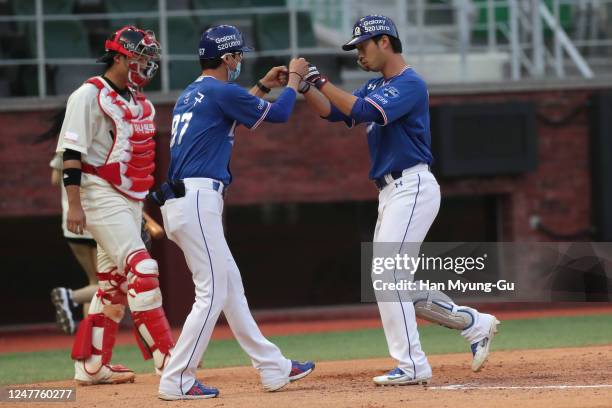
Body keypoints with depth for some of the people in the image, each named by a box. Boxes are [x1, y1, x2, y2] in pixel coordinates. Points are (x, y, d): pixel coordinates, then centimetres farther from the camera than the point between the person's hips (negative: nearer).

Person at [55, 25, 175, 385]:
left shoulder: (141, 102, 15)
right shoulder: (90, 96, -10)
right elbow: (72, 152, -14)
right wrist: (74, 204, -21)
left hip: (132, 201, 9)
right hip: (101, 196, -9)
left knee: (115, 282, 9)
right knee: (140, 270, -16)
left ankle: (91, 366, 15)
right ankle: (166, 357, -18)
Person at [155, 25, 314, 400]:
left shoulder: (190, 95, 19)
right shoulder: (221, 91, -8)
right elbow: (279, 114, 0)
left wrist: (263, 86, 37)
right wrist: (295, 79, 16)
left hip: (183, 202, 10)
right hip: (198, 201, -10)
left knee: (232, 288, 13)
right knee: (212, 295, -8)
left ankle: (273, 369, 18)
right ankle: (177, 381, -8)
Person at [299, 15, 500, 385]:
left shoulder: (410, 85, -12)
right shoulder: (377, 86, 18)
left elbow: (362, 112, -25)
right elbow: (334, 112, 15)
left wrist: (321, 81, -20)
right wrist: (305, 86, -1)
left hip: (413, 187, -10)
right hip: (391, 193, 10)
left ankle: (412, 366, -14)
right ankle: (476, 325, 20)